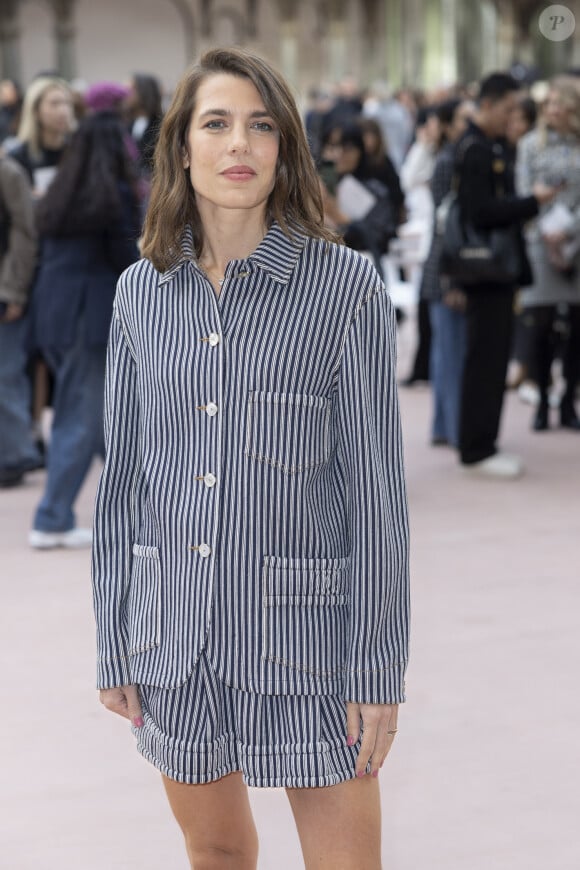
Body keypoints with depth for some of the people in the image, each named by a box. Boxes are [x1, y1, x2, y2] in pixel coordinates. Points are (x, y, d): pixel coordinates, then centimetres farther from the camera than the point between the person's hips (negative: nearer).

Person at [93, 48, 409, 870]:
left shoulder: (346, 285, -8)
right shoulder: (142, 291, 3)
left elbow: (376, 483, -8)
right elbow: (123, 476, 8)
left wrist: (377, 666, -10)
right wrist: (114, 645, 7)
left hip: (303, 637, -3)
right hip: (176, 635, 4)